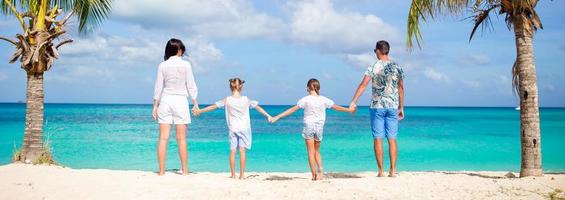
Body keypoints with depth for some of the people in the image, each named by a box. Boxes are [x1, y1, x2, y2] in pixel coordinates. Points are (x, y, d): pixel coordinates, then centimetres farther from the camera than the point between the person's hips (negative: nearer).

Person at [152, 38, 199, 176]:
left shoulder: (163, 65, 2)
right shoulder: (185, 65, -4)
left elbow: (158, 87, 3)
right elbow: (191, 86, -2)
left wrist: (155, 105, 8)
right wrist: (195, 102, 6)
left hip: (165, 101, 2)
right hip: (180, 101, -2)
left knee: (163, 138, 2)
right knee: (181, 138, 3)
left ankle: (161, 170, 1)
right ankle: (184, 170, 6)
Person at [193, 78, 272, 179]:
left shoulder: (227, 100, -5)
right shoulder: (246, 100, -3)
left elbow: (213, 106, 2)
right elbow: (258, 107, 7)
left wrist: (200, 111, 13)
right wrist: (268, 116, 17)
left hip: (232, 128, 0)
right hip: (244, 128, 0)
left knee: (232, 151, 5)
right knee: (242, 150, -1)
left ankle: (233, 175, 7)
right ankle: (242, 175, -2)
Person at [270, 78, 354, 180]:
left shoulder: (306, 100, -7)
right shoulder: (324, 100, 0)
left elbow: (292, 109, -8)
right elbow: (336, 107, 12)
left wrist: (278, 117, -4)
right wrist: (349, 110, 28)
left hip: (309, 126, -3)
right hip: (319, 127, 3)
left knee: (311, 152, 4)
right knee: (317, 151, 17)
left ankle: (314, 175, 2)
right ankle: (320, 170, -2)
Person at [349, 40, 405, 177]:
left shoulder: (374, 67, -5)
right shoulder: (397, 67, 6)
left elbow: (363, 85, -12)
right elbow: (401, 88, 10)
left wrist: (353, 102, -11)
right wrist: (401, 107, 17)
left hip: (377, 106, -3)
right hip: (393, 106, 3)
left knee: (378, 139, 1)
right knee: (392, 139, 5)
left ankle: (381, 171, 1)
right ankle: (393, 170, 4)